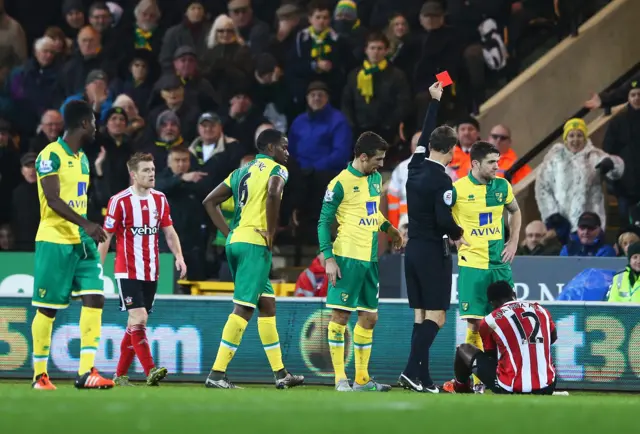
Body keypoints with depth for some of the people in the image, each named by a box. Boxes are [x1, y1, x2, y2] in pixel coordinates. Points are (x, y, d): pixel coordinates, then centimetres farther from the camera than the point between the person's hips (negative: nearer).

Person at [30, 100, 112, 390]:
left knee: (94, 299, -6)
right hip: (54, 241, -8)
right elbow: (53, 200, -21)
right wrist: (86, 224, -30)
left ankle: (86, 372, -7)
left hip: (82, 241, 8)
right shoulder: (51, 155, -12)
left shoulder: (82, 158, 15)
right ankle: (40, 375, 9)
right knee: (48, 308, -1)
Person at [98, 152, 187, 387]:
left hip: (150, 272, 6)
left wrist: (179, 256, -5)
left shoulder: (160, 199, 7)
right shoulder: (119, 201, -9)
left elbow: (169, 231, 11)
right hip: (128, 271, -6)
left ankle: (120, 374, 17)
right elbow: (106, 236, -6)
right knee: (139, 318, -17)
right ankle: (150, 371, -22)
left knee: (135, 323, 9)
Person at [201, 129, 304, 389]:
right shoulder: (276, 169, -2)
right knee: (244, 307, -10)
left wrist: (228, 233, 15)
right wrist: (271, 232, -16)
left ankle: (280, 373, 19)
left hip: (235, 241, 9)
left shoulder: (242, 171, 21)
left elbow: (209, 202, 20)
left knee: (267, 305, 15)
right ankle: (216, 374, -15)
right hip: (255, 243, -9)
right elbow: (273, 193, -26)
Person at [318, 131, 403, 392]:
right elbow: (324, 222, -8)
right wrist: (328, 258, -15)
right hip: (347, 257, -8)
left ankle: (362, 379, 16)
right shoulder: (340, 183, -9)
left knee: (369, 317, 9)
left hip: (370, 258, 8)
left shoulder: (376, 178, 13)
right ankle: (340, 378, -3)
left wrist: (388, 228, 16)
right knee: (340, 314, -6)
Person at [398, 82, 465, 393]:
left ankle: (422, 378, 7)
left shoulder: (416, 167, 5)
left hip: (413, 249, 8)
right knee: (435, 317, -6)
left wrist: (434, 102, 31)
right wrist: (458, 235, -2)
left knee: (421, 316, 9)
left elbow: (424, 137, 22)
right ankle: (412, 371, -19)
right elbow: (444, 220, -23)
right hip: (433, 251, -8)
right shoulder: (441, 180, -16)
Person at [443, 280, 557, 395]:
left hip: (510, 389, -4)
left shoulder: (490, 321, -2)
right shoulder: (541, 310, 8)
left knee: (464, 350, 23)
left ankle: (460, 388, 47)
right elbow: (553, 338, 29)